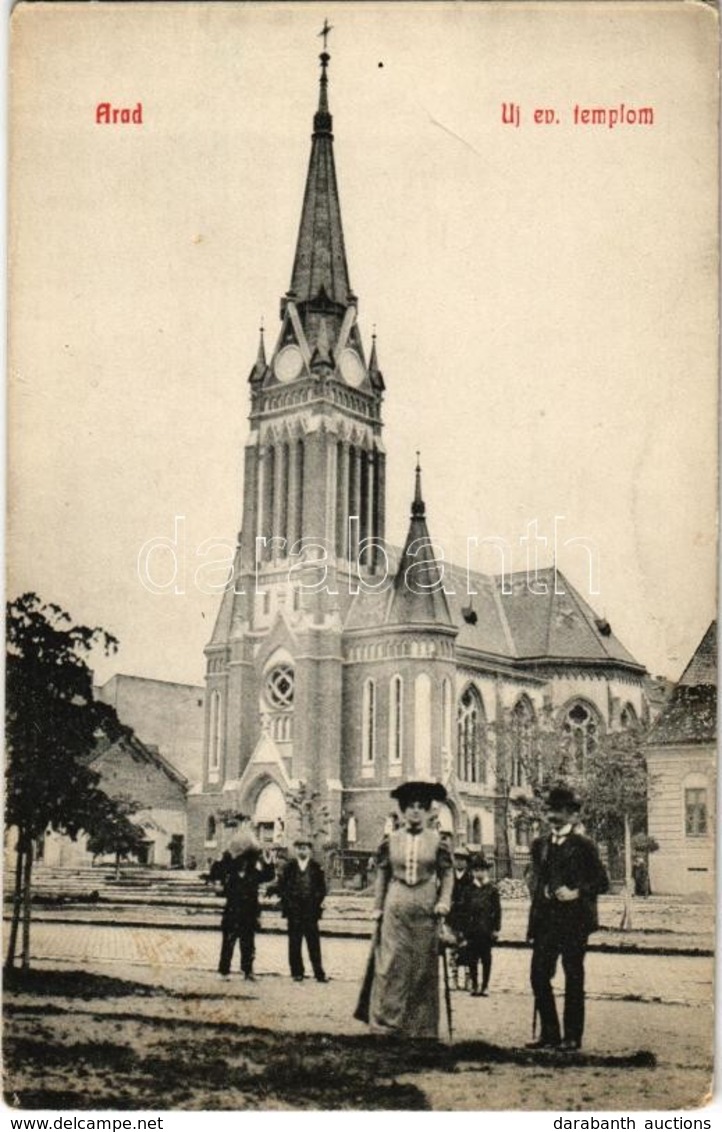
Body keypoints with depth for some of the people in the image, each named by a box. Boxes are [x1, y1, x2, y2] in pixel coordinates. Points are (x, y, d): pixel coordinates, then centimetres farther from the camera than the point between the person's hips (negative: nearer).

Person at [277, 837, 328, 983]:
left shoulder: (316, 868, 5)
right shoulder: (289, 867, 6)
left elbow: (321, 889, 6)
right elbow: (281, 886, 6)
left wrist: (316, 903, -5)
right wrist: (287, 902, -3)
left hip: (310, 910, -1)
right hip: (294, 910, 1)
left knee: (314, 942, -1)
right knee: (294, 942, 3)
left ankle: (319, 973, 1)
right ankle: (297, 972, 10)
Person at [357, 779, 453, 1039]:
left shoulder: (436, 840, 2)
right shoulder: (391, 840, 4)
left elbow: (447, 873, 5)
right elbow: (382, 874, 10)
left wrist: (444, 901, -8)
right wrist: (377, 906, 7)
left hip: (425, 910, 0)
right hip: (396, 908, 0)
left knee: (423, 967, 4)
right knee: (391, 965, -5)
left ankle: (420, 1027, 12)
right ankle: (387, 1021, 1)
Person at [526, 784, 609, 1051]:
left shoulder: (583, 845, -2)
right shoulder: (540, 845, 14)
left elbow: (602, 882, -2)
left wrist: (577, 892, -16)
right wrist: (533, 923, 10)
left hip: (574, 920, -5)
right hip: (546, 919, 5)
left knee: (573, 978, 1)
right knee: (538, 975, 1)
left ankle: (572, 1036, 9)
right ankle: (550, 1034, 12)